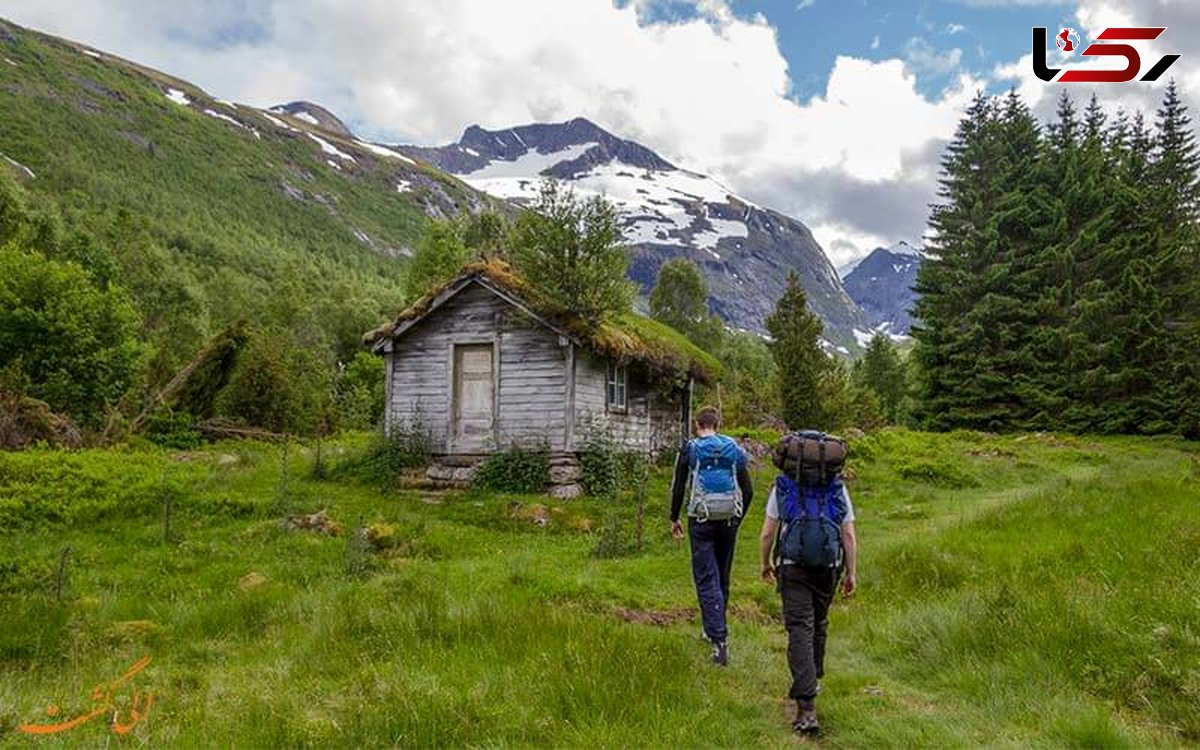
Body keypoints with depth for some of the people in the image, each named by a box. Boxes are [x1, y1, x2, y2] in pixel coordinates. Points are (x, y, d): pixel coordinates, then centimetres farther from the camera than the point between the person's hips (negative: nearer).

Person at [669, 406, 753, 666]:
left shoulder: (689, 449, -1)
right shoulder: (735, 448, 7)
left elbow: (678, 488, -1)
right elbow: (748, 491, 8)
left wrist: (674, 519, 11)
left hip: (702, 520, -3)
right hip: (729, 519, 4)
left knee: (706, 579, -3)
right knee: (722, 577, 17)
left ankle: (720, 639, -15)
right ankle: (714, 629, 31)